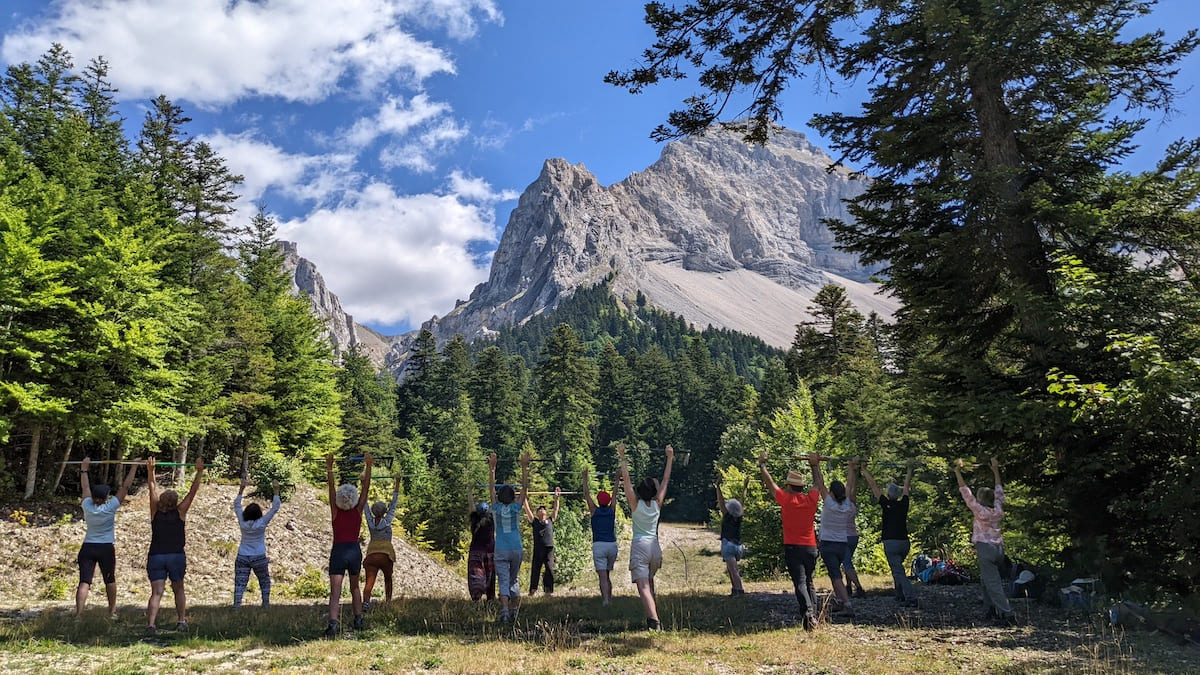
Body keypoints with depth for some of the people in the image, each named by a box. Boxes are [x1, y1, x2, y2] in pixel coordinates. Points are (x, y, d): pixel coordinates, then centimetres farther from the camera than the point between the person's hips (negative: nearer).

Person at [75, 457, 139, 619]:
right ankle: (112, 612, 26)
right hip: (106, 549, -2)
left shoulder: (87, 507, -5)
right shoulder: (110, 507, -12)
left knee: (84, 582, -4)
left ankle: (78, 613, -17)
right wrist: (134, 467, -6)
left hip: (87, 548, 2)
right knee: (109, 581, 15)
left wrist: (84, 468, 18)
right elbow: (125, 487, -11)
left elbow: (85, 487, 9)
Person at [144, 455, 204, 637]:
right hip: (177, 557, 0)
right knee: (178, 589, 17)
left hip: (155, 557, 1)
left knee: (156, 592, -4)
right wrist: (199, 472, -4)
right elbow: (192, 492, -4)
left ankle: (151, 624, -21)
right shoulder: (180, 513, -3)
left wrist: (150, 470, 14)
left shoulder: (155, 512, 1)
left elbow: (152, 488, 8)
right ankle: (182, 621, 18)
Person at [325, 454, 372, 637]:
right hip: (355, 551, 2)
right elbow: (366, 488, -2)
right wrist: (368, 467, -4)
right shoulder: (358, 511, -3)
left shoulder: (335, 512, -5)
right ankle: (358, 620, 25)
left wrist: (329, 467, -10)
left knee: (335, 592, -8)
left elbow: (331, 488, -8)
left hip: (338, 552, -2)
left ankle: (333, 623, -28)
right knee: (355, 587, 22)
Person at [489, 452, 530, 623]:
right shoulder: (516, 508, -5)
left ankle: (504, 611, -18)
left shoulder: (496, 509, -3)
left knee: (503, 581, -3)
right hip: (516, 549, 1)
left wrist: (492, 468, 8)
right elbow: (525, 488, -3)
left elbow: (491, 488, 4)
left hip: (501, 551, -1)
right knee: (514, 580, 17)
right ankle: (513, 609, 23)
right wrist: (524, 467, -2)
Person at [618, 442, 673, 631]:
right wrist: (670, 458, 16)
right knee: (649, 581, 26)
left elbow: (626, 478, -8)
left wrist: (623, 457, -7)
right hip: (655, 547, 4)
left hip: (639, 547, -4)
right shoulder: (657, 504, 2)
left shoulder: (636, 503, -5)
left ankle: (654, 620, -29)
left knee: (643, 587, -13)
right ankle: (652, 615, 28)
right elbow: (665, 480, 10)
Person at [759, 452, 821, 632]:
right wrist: (815, 465, 35)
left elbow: (770, 483, 5)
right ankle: (814, 615, 12)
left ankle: (807, 612, -29)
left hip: (793, 548, -4)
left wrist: (762, 465, 17)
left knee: (800, 583, -11)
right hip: (811, 547, 4)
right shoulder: (811, 499, 3)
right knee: (809, 583, 17)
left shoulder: (787, 499, -6)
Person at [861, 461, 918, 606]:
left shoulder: (886, 504, -5)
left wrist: (864, 469, 4)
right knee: (897, 568, 24)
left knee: (899, 572, -7)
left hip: (891, 543, -6)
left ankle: (911, 598, -17)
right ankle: (900, 596, 24)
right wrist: (909, 469, 31)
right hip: (905, 542, 6)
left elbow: (873, 484, -2)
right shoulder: (903, 504, 6)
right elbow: (906, 486, 19)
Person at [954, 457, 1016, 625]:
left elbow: (966, 493, -12)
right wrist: (996, 471, 25)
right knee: (985, 578, 21)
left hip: (985, 549, -7)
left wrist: (958, 472, -10)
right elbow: (999, 492, 18)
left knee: (993, 583, -6)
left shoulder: (981, 511, -11)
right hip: (999, 548, 7)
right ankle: (991, 609, 24)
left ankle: (1008, 614, -11)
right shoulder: (998, 511, 5)